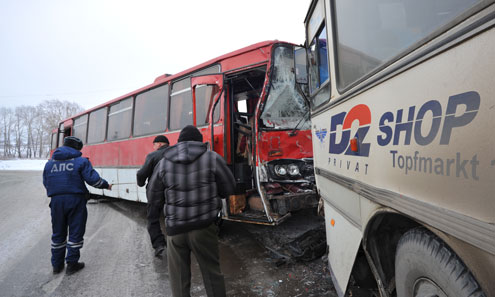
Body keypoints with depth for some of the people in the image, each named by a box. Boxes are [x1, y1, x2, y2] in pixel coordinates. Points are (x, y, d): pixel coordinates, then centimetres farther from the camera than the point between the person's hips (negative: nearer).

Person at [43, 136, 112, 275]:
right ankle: (71, 264, 12)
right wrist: (106, 185, 4)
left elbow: (46, 183, 14)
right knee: (75, 232, 6)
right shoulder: (81, 161, -6)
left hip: (56, 201, 5)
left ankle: (57, 265, 24)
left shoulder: (49, 163, 10)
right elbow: (93, 179, -12)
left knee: (58, 233, 16)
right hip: (75, 200, -4)